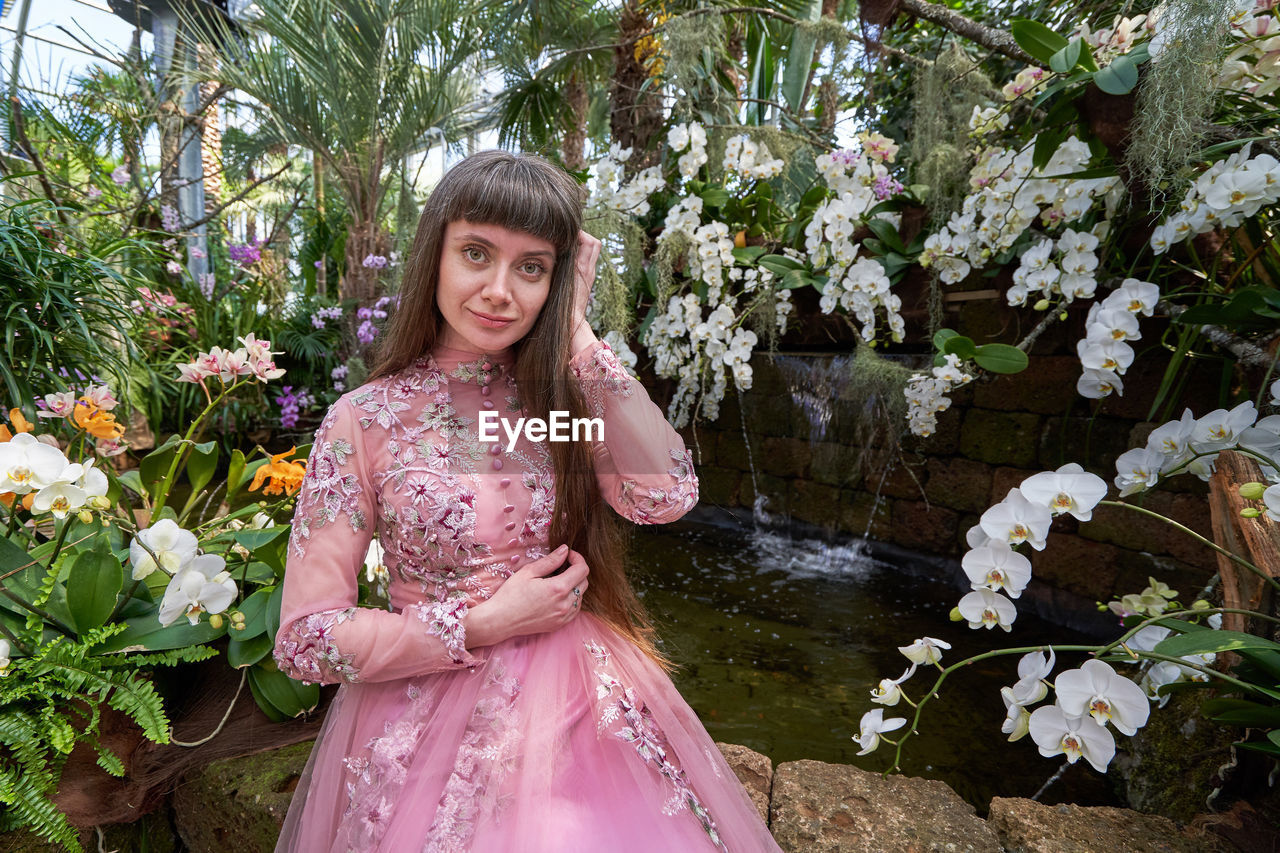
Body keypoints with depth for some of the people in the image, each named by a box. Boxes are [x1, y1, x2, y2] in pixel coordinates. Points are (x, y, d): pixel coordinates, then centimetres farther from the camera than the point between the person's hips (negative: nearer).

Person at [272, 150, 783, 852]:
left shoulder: (565, 391, -2)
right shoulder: (365, 420, -11)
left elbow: (665, 496, -21)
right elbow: (306, 641, -11)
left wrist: (574, 333, -17)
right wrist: (485, 624, -17)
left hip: (582, 709, 3)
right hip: (434, 720, -2)